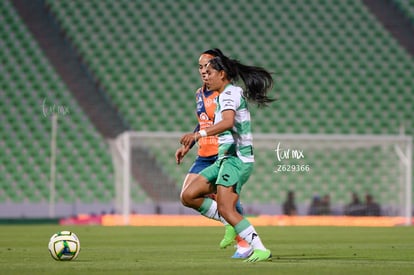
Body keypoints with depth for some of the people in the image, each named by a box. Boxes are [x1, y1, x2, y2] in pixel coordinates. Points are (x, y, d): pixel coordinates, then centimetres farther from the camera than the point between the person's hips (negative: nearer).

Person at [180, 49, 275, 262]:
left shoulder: (229, 93, -11)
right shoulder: (233, 93, 20)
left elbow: (228, 122, -29)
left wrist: (200, 134, -39)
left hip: (236, 158, -10)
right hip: (225, 159, 10)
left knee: (225, 209, -19)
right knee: (188, 196, 3)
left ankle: (261, 249, -19)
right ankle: (232, 224, 5)